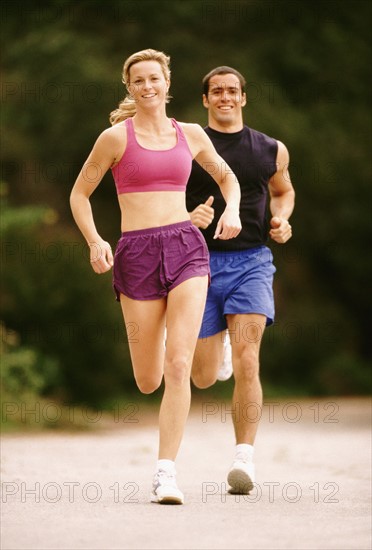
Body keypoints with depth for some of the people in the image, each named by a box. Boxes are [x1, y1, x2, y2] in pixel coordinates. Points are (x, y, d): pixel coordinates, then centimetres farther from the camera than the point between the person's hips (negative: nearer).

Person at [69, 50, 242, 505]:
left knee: (178, 367, -15)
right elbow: (79, 194, 8)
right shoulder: (115, 137, 2)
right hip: (137, 254, -1)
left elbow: (227, 178, 25)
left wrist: (232, 211, 4)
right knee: (148, 382, 6)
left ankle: (165, 473, -13)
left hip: (187, 249, 1)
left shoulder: (190, 134, 11)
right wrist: (94, 242, -8)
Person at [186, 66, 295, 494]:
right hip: (202, 262, 0)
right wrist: (187, 219, -15)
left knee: (246, 362, -18)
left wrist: (282, 220, 6)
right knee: (204, 378, 6)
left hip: (251, 262, 0)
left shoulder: (271, 150, 9)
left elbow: (282, 191, 28)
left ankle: (243, 459, -19)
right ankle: (217, 345, 44)